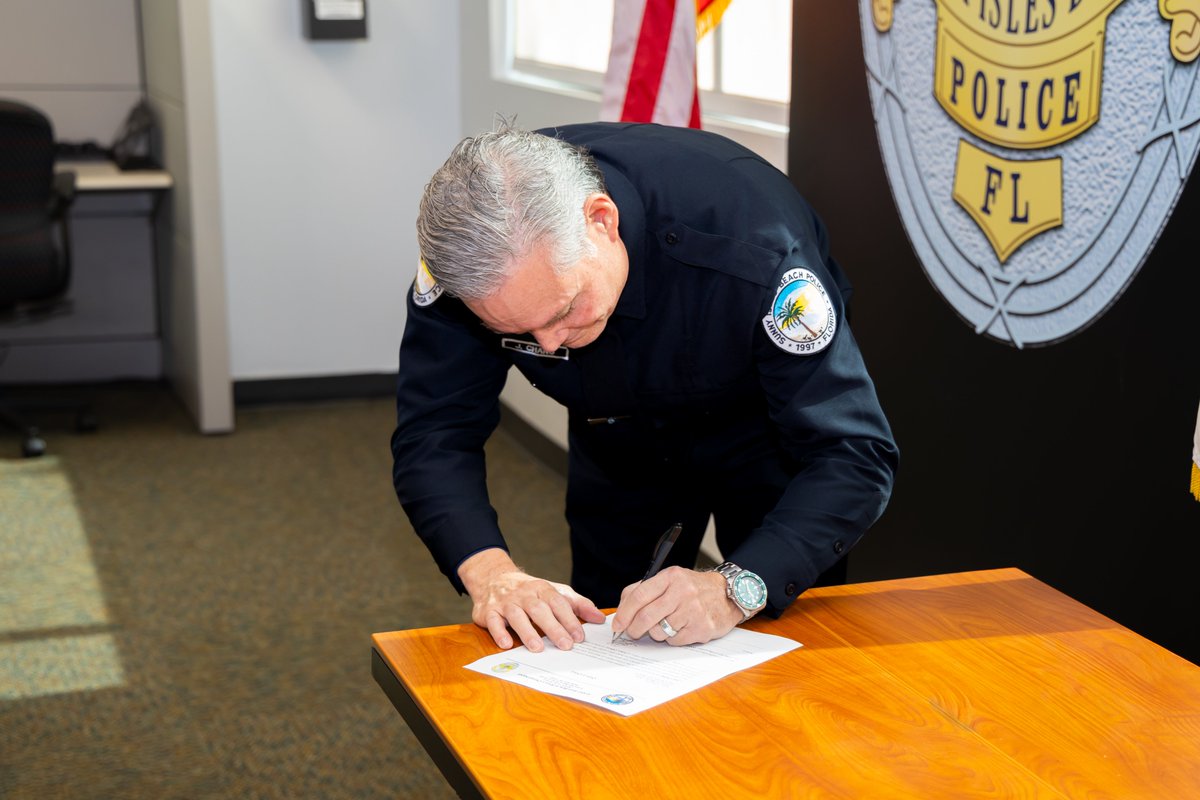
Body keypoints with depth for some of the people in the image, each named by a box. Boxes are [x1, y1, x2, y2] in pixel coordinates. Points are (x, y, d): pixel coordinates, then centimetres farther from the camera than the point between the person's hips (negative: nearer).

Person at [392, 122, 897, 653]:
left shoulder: (750, 240, -42)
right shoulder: (464, 245, -32)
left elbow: (852, 455, -39)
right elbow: (434, 434, -27)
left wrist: (736, 588, -53)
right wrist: (489, 571, -45)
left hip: (769, 438, -2)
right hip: (620, 450, 3)